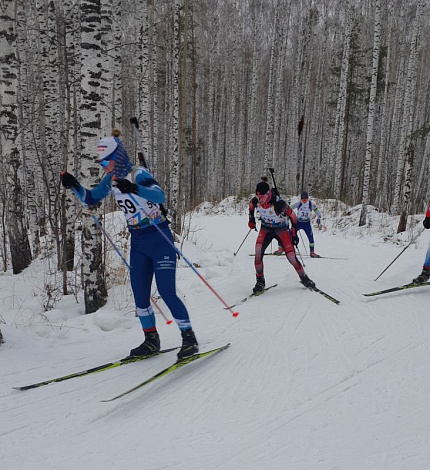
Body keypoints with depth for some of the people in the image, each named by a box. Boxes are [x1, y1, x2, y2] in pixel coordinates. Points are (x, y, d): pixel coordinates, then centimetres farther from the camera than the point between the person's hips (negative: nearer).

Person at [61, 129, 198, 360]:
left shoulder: (139, 174, -16)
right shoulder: (111, 179, 7)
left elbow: (160, 196, -33)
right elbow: (90, 198, 17)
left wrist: (134, 188, -49)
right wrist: (74, 185, -1)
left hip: (159, 239, -7)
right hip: (138, 243, 8)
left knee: (167, 292, -9)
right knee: (139, 295, 8)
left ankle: (189, 338, 4)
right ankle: (151, 340, 23)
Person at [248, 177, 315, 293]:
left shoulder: (278, 203, -31)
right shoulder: (256, 200, -18)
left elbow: (292, 215, -18)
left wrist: (294, 234, -14)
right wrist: (251, 219, 9)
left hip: (281, 230, -3)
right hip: (265, 229, 3)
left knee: (291, 257, -9)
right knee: (258, 252, -22)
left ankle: (304, 278, 18)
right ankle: (260, 281, -7)